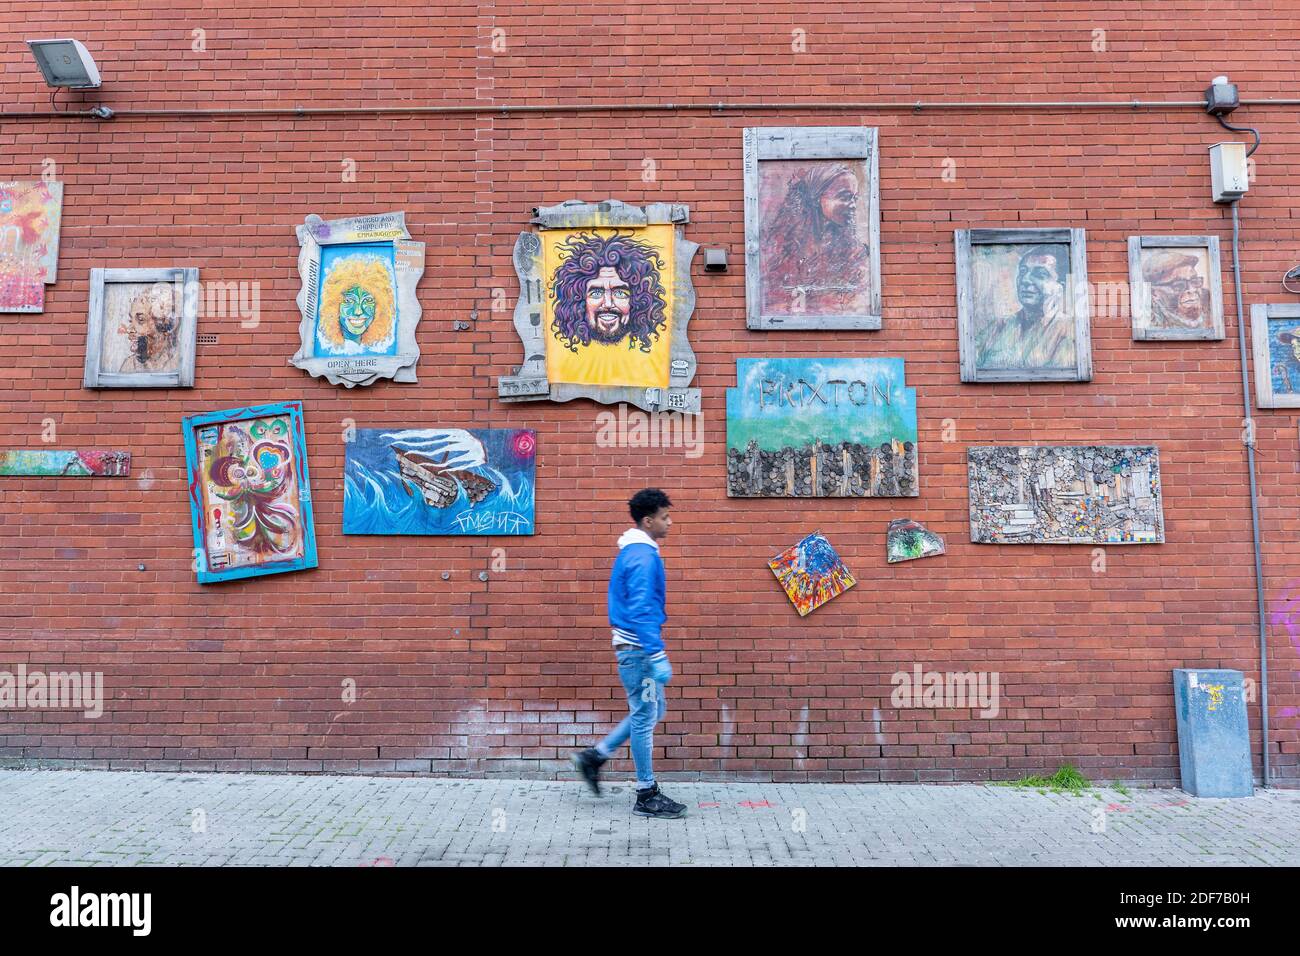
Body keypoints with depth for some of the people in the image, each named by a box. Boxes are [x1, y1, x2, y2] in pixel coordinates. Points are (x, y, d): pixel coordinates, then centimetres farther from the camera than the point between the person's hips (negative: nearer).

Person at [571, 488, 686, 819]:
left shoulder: (633, 551, 13)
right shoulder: (643, 555, -19)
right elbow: (642, 610, -25)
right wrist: (657, 656, -27)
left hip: (633, 646, 10)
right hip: (639, 648, -10)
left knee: (651, 711, 18)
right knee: (645, 717, 0)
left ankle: (595, 756, 22)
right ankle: (647, 797, 12)